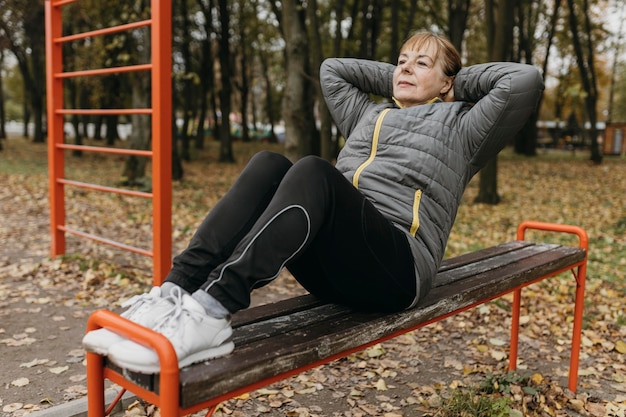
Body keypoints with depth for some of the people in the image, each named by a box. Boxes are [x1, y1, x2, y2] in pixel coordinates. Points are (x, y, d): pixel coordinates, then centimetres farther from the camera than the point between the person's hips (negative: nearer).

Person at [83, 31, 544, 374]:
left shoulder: (459, 126, 16)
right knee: (268, 164, -19)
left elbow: (525, 80, 4)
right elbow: (332, 69, 39)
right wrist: (392, 78, 35)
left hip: (394, 268, -5)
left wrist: (461, 81, 18)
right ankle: (174, 292, -33)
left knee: (314, 171, -32)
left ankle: (211, 314, -45)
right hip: (330, 266, 5)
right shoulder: (369, 115, 31)